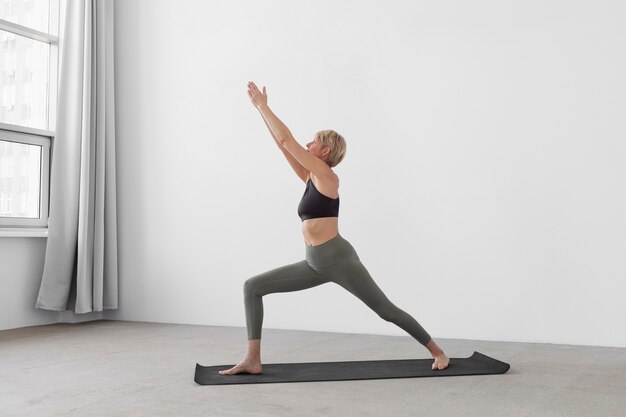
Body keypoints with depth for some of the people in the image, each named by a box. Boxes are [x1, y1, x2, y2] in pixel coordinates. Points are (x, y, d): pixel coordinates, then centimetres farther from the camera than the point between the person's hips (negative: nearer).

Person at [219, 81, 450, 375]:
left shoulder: (326, 175, -8)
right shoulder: (310, 177, 14)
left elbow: (286, 140, -10)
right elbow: (283, 144, 15)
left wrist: (262, 105, -3)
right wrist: (260, 109, 15)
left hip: (339, 259, -8)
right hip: (315, 263, 8)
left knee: (387, 311, 1)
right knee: (252, 287, 0)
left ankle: (438, 352, 20)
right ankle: (253, 360, -1)